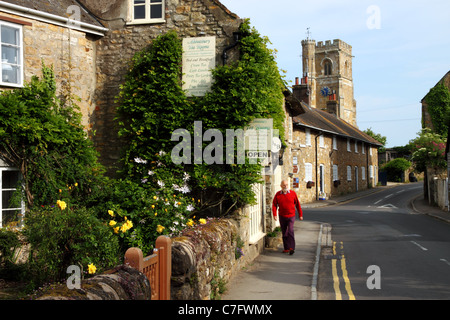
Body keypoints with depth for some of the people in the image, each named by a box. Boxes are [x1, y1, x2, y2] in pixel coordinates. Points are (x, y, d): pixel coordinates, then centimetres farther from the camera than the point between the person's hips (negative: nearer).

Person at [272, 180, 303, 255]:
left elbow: (297, 204, 4)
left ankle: (292, 248, -14)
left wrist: (300, 214, 7)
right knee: (284, 233, 9)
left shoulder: (293, 193, -3)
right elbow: (274, 204, 0)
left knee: (290, 231, -16)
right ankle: (286, 248, 19)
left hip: (291, 216, -2)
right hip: (282, 216, 2)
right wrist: (274, 214, -12)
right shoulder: (277, 194, -1)